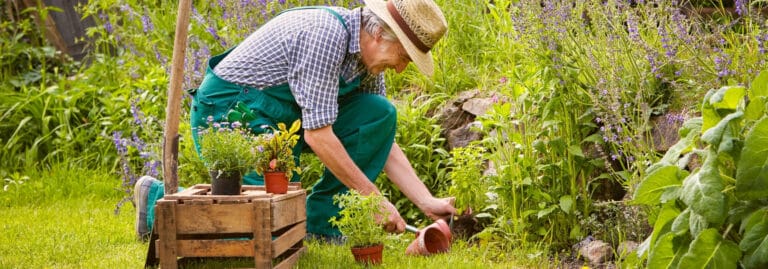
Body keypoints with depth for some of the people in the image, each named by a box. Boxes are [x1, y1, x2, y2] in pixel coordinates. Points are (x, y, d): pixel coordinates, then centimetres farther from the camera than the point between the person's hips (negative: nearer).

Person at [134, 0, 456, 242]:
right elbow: (318, 135, -28)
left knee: (380, 114, -5)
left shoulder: (368, 53, 1)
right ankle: (159, 198, 1)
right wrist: (374, 198, -22)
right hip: (229, 111, -9)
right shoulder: (325, 35, -27)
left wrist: (427, 202, -3)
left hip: (282, 116, 9)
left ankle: (320, 219, 1)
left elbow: (383, 140, 6)